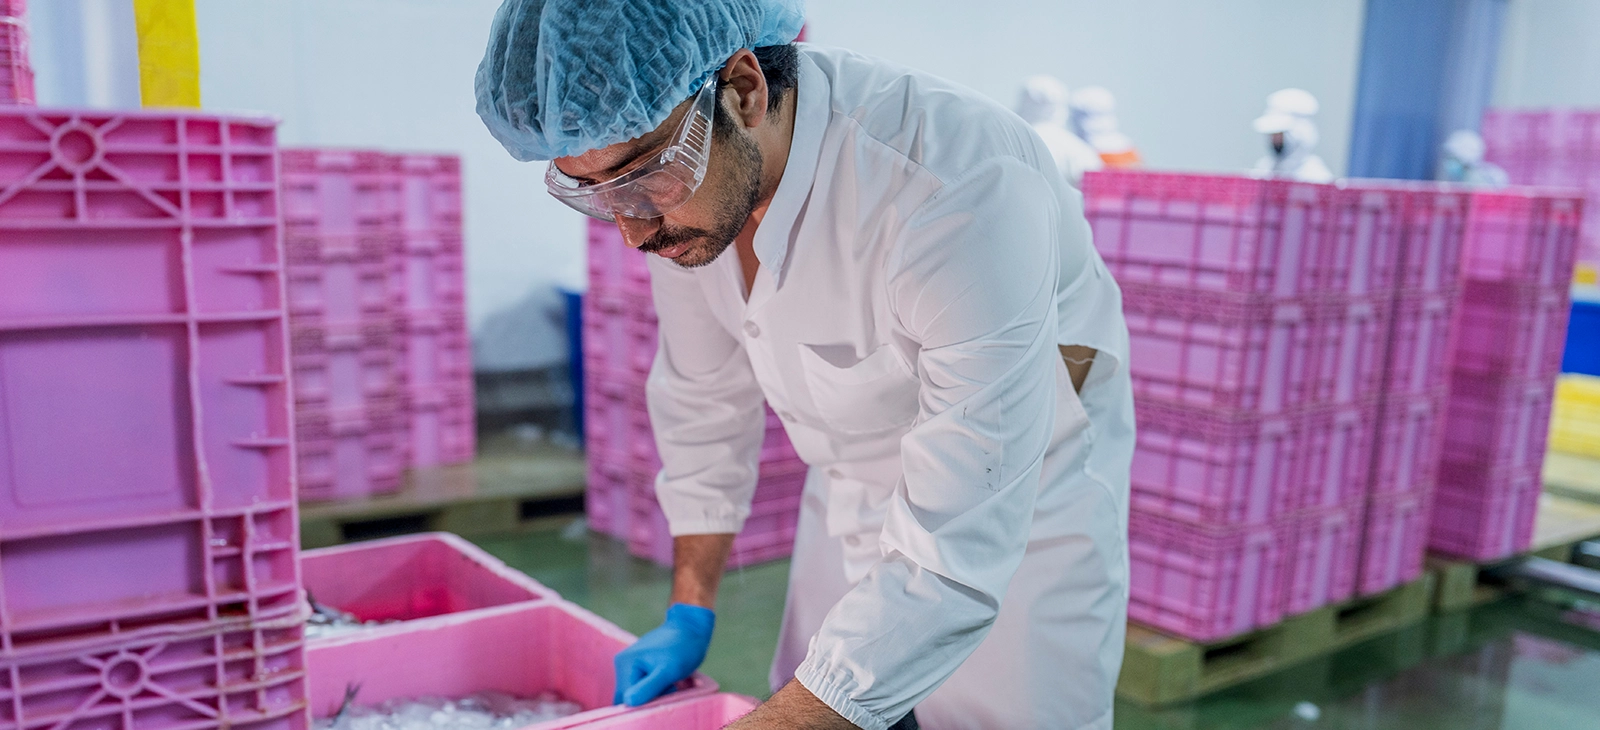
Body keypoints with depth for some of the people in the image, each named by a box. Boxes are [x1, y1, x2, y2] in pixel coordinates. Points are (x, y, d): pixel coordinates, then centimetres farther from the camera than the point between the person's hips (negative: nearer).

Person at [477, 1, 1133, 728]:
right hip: (851, 498, 5)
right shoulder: (676, 176, -16)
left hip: (1018, 509, -5)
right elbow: (705, 395, 0)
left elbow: (958, 557, -36)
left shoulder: (968, 193, -38)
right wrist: (690, 611, 3)